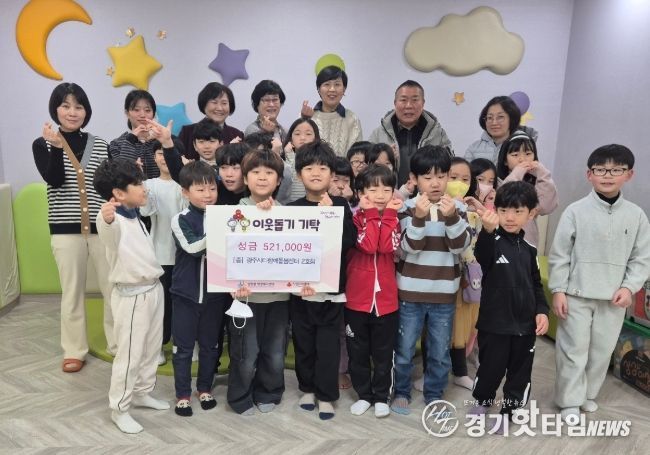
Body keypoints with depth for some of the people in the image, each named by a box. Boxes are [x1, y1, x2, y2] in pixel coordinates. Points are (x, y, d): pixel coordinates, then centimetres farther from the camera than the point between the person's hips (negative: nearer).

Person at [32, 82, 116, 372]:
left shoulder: (100, 145, 7)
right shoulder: (42, 145, 3)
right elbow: (55, 180, -13)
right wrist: (57, 147, -22)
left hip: (101, 226, 1)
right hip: (66, 229, -1)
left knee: (113, 288, 4)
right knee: (72, 292, 7)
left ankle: (119, 345, 20)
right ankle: (74, 351, 22)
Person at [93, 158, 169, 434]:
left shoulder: (135, 216, 8)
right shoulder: (114, 221, -22)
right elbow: (107, 231, -48)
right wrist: (106, 218, -70)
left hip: (153, 289, 9)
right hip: (132, 296, -9)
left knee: (151, 348, 20)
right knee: (130, 354, 2)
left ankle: (142, 393, 38)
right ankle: (119, 409, 18)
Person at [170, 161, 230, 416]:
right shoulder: (181, 220, -8)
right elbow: (192, 247, -23)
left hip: (215, 294, 3)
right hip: (186, 294, -2)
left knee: (210, 345, 15)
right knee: (183, 347, 9)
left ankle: (204, 388, 33)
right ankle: (182, 394, 25)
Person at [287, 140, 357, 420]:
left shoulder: (340, 206, -1)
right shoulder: (293, 208, 0)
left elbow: (349, 241, -13)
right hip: (300, 286, 1)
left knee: (327, 343, 4)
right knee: (303, 341, 12)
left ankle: (326, 395, 19)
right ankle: (307, 388, 31)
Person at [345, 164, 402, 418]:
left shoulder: (394, 219, 5)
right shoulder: (356, 218, -1)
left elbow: (387, 246, -16)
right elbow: (368, 246, -20)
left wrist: (388, 214, -13)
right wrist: (371, 213, -16)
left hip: (386, 298, 1)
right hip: (357, 297, -1)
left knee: (383, 353, 12)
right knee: (358, 352, 12)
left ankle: (381, 396, 28)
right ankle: (364, 394, 29)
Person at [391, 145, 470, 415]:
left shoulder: (456, 208, 0)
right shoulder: (408, 207, -6)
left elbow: (461, 246, -9)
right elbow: (408, 247, -15)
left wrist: (451, 218, -24)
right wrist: (419, 218, -29)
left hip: (444, 294, 2)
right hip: (410, 292, -1)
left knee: (440, 352, 13)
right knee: (404, 349, 11)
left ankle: (434, 395, 32)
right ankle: (401, 392, 31)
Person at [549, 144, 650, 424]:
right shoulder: (576, 211, -7)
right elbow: (559, 254, -5)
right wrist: (558, 290, -8)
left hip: (613, 299, 3)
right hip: (577, 296, -3)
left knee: (603, 351, 14)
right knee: (573, 350, 5)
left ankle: (588, 394, 35)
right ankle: (570, 401, 20)